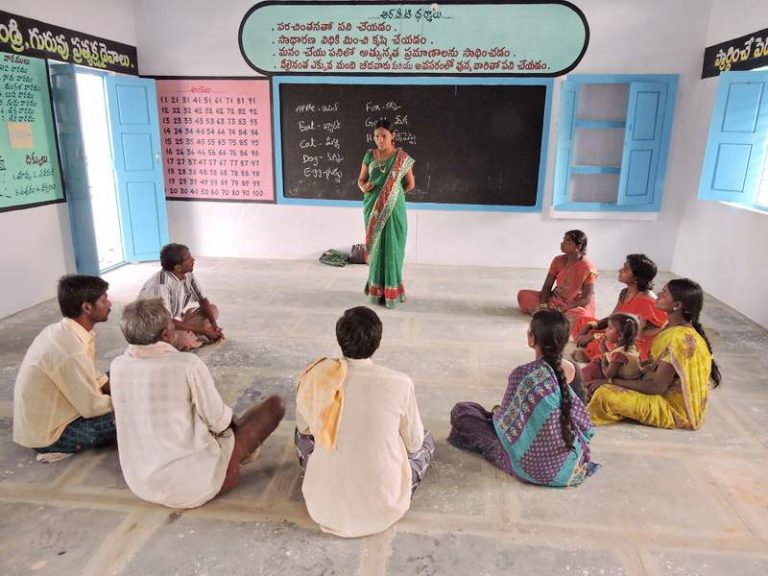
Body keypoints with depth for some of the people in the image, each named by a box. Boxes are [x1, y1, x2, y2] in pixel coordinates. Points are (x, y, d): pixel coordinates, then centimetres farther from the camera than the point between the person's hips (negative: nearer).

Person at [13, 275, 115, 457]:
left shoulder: (63, 331, -3)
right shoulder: (71, 349, -33)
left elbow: (94, 378, 10)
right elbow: (92, 407, -22)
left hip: (47, 416, 9)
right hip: (48, 434, -9)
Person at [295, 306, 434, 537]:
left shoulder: (317, 376, -11)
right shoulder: (400, 383, -17)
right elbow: (414, 443, -1)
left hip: (324, 509, 2)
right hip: (382, 510, -2)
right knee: (426, 439, 23)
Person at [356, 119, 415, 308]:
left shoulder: (402, 157, -2)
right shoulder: (370, 155, 6)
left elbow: (410, 184, 3)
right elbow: (361, 180, 10)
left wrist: (393, 193, 4)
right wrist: (364, 187, -11)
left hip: (393, 208, -3)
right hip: (373, 208, 3)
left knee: (391, 248, 0)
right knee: (375, 247, 7)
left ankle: (391, 291, 8)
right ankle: (377, 289, 16)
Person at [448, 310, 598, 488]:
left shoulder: (523, 373, -20)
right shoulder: (571, 369, -5)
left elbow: (506, 421, -9)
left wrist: (496, 413, 17)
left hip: (535, 466, -6)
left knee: (461, 411, 1)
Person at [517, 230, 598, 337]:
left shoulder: (588, 268, -19)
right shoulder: (558, 260, -4)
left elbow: (586, 299, -18)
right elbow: (547, 286, -2)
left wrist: (563, 309, -24)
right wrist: (544, 304, -20)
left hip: (577, 306, -5)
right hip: (554, 299, 5)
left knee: (576, 317, -41)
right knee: (523, 294, -9)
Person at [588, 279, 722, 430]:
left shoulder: (679, 339, -25)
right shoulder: (675, 329, 4)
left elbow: (657, 387, -23)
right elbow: (659, 368, 11)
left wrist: (615, 382, -15)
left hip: (675, 409, -10)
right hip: (670, 394, 10)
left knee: (604, 395, -20)